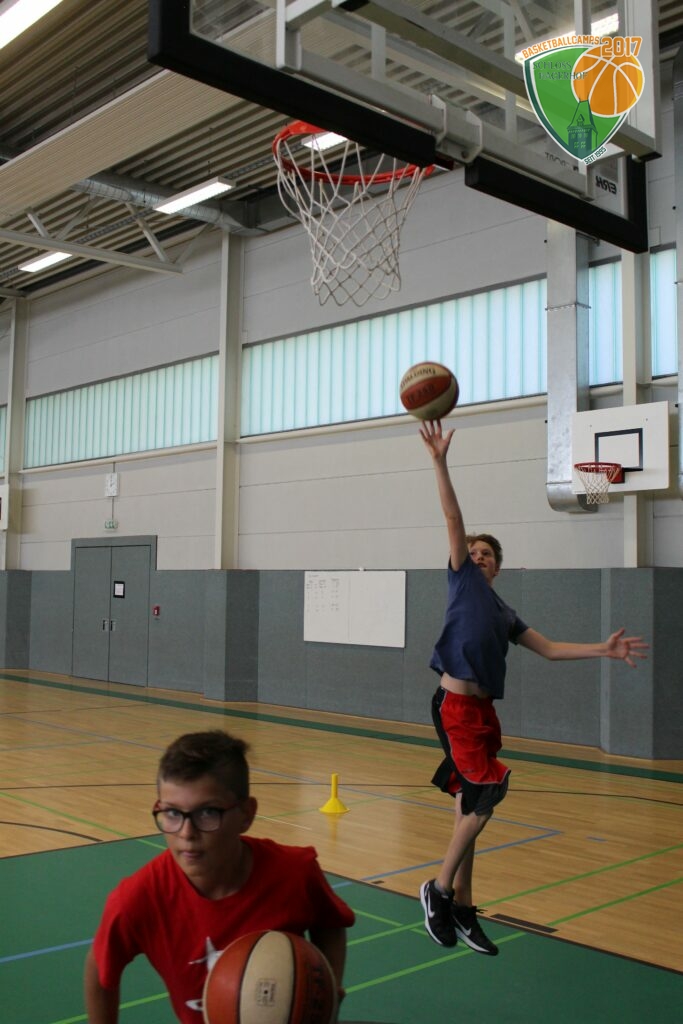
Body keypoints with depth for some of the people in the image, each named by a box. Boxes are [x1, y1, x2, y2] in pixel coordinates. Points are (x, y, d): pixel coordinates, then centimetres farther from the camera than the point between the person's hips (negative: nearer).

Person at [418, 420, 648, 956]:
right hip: (456, 704, -6)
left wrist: (602, 649, 13)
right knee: (487, 793, -13)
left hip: (483, 708, 6)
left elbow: (548, 648, 20)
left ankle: (460, 909, 18)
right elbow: (454, 519, -4)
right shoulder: (463, 579, 5)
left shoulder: (504, 613, 20)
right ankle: (440, 889, 2)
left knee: (471, 807, 9)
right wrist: (440, 462, -11)